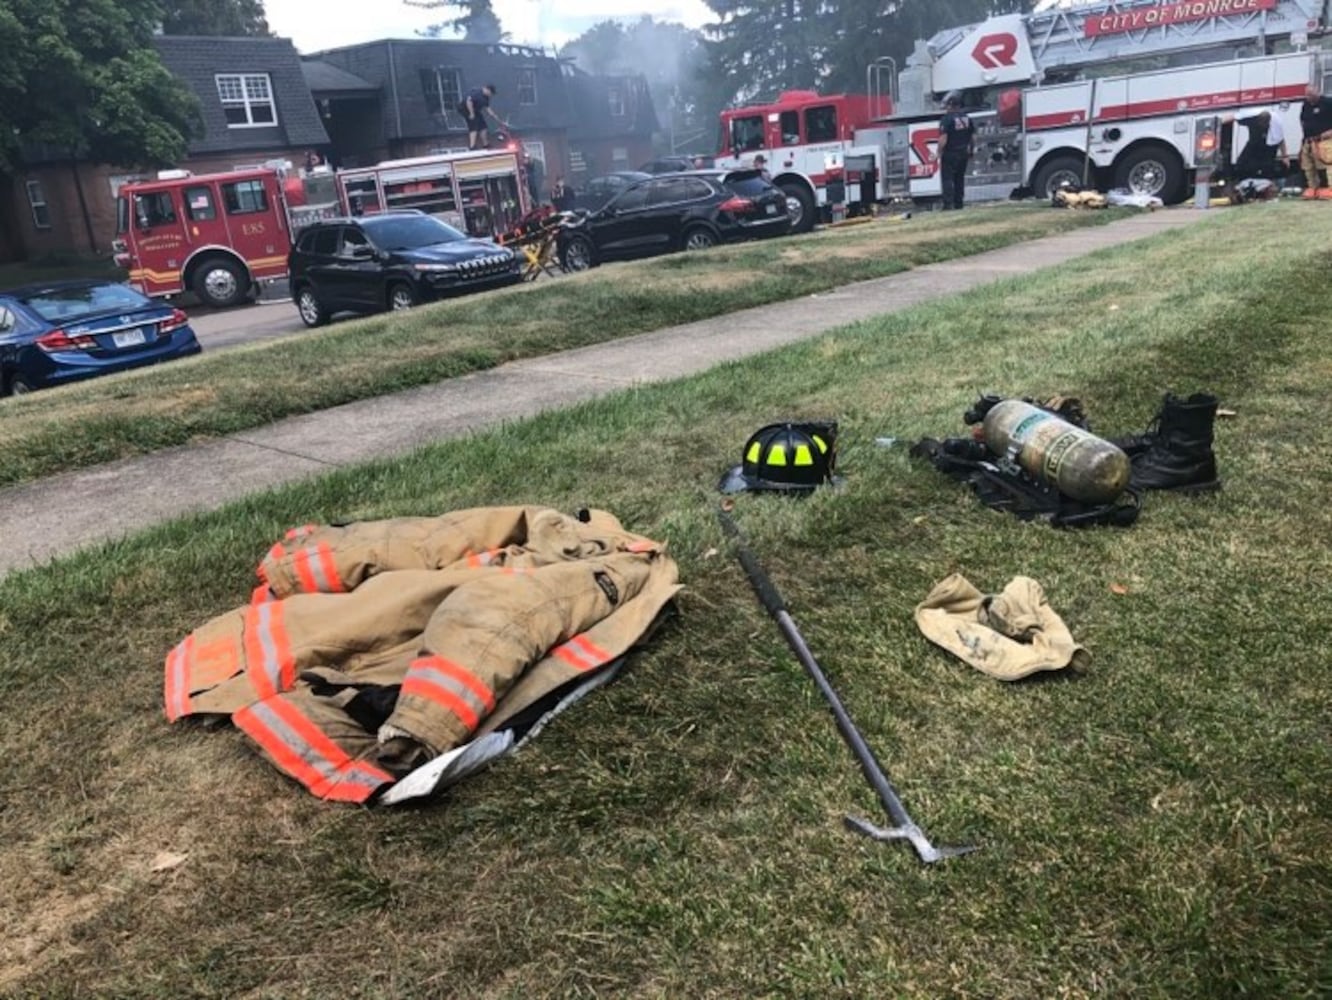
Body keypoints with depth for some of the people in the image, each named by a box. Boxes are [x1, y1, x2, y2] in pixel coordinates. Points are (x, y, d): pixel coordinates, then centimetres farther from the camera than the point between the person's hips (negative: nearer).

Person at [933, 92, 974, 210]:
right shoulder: (966, 118, 9)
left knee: (947, 179, -4)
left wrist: (938, 153, -11)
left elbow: (943, 139, -20)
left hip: (949, 154, -7)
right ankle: (958, 204, 16)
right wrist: (970, 150, 23)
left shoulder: (946, 119, -13)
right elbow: (973, 137, 11)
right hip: (963, 154, 7)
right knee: (959, 179, 14)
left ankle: (948, 204, -13)